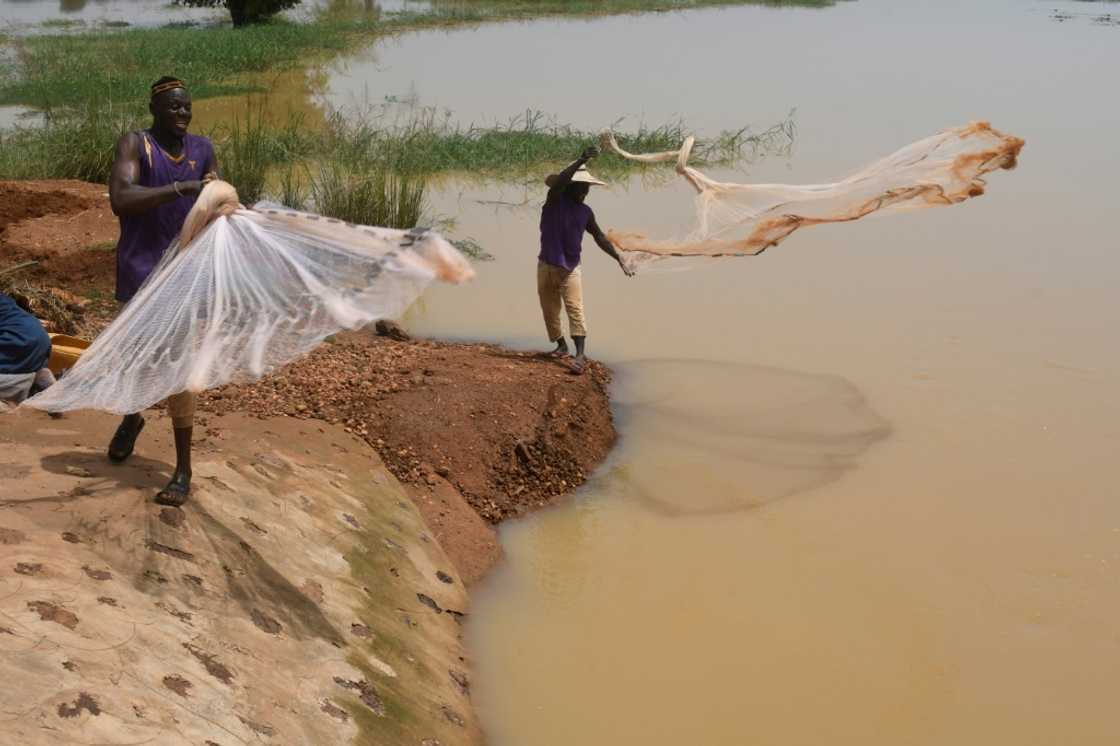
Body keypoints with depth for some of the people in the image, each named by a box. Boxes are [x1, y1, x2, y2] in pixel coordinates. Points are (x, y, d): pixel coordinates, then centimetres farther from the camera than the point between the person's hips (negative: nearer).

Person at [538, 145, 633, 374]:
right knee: (550, 310, 9)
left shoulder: (586, 212, 5)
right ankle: (561, 346, 27)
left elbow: (600, 238, 12)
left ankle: (580, 354, -22)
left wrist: (620, 260, 7)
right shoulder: (555, 200, -7)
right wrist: (582, 160, -36)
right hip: (546, 266, -1)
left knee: (575, 309, -13)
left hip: (570, 268, 1)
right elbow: (558, 181, -28)